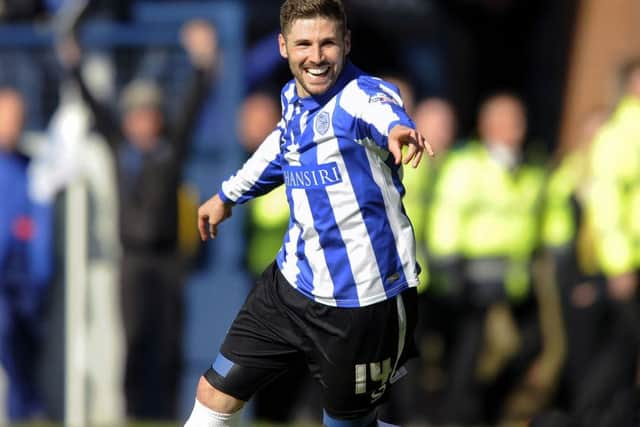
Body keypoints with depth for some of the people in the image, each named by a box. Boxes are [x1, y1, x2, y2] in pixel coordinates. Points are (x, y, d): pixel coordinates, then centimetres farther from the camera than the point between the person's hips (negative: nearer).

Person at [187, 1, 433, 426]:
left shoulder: (363, 96, -20)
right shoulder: (292, 97, 2)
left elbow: (386, 114, -46)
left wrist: (399, 131, -69)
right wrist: (228, 195, 39)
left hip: (360, 302, -6)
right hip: (292, 284, 6)